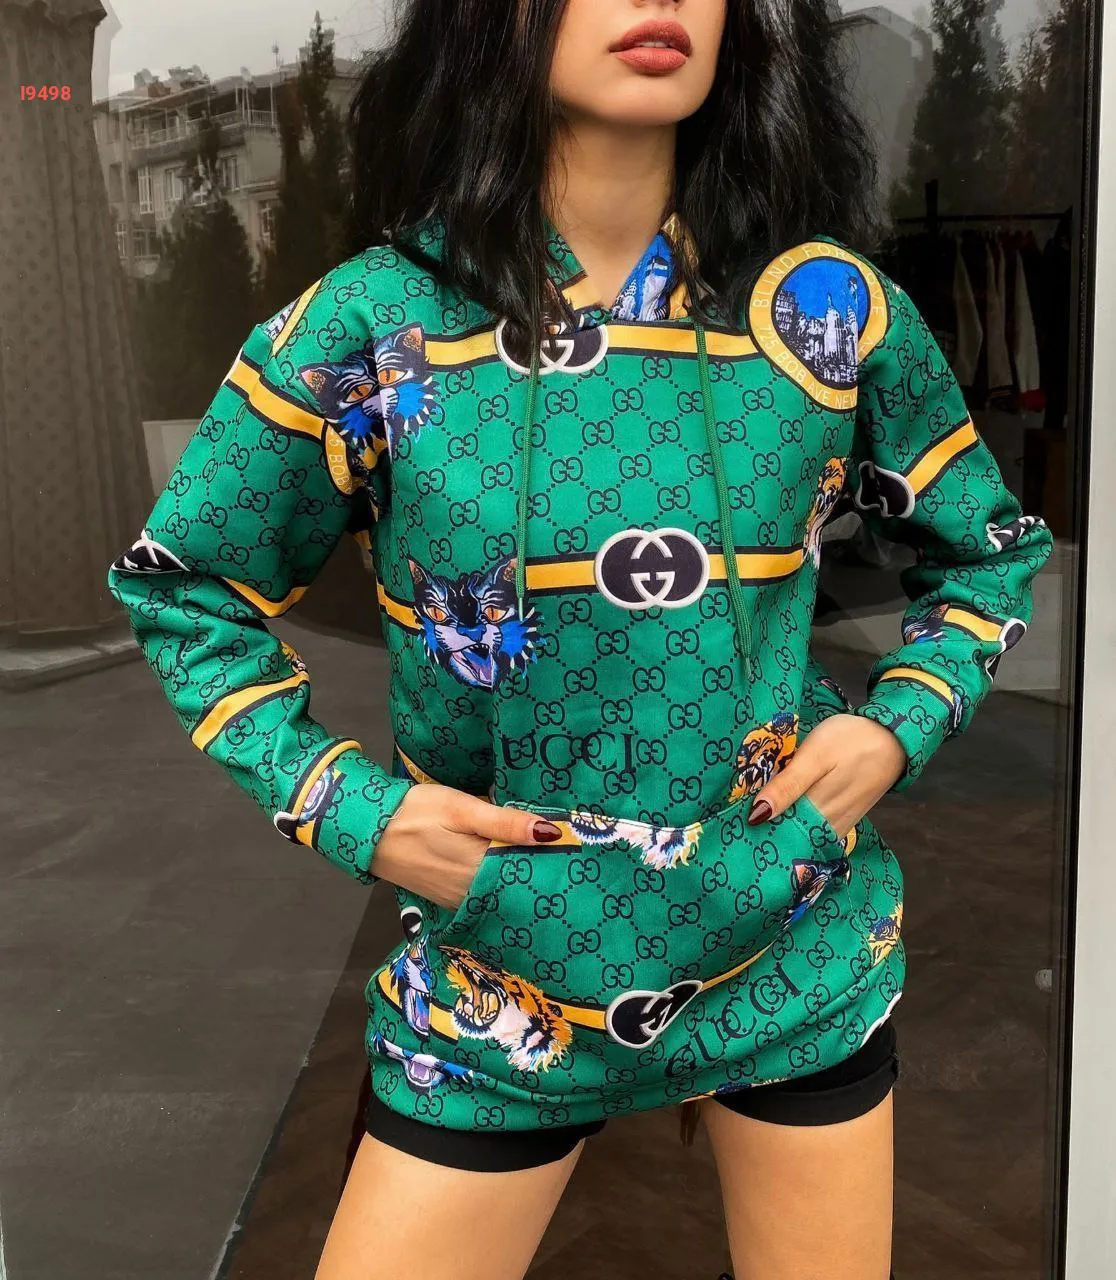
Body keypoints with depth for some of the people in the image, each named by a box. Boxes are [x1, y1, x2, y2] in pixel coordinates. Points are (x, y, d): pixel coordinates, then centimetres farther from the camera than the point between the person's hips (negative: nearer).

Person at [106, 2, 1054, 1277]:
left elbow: (986, 550, 10)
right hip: (496, 984, -1)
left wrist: (900, 727, -6)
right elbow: (182, 590, 2)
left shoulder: (831, 308, -6)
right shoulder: (367, 325, -11)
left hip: (803, 955, 2)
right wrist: (344, 806, -9)